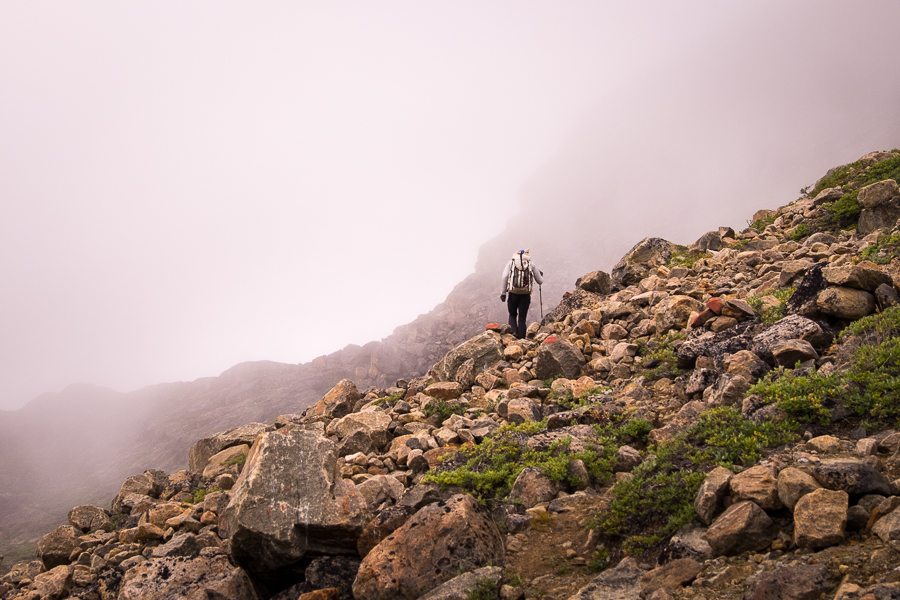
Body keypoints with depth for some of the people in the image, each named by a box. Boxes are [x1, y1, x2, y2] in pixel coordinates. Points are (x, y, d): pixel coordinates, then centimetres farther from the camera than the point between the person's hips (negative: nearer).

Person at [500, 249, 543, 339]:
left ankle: (514, 331, -4)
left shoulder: (510, 263, 10)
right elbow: (540, 281, 16)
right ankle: (521, 338, 1)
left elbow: (505, 277, -6)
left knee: (512, 315, 20)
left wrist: (503, 293, -3)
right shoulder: (531, 264, 12)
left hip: (513, 294, 0)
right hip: (526, 295, 0)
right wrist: (541, 276, 40)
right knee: (522, 318, 8)